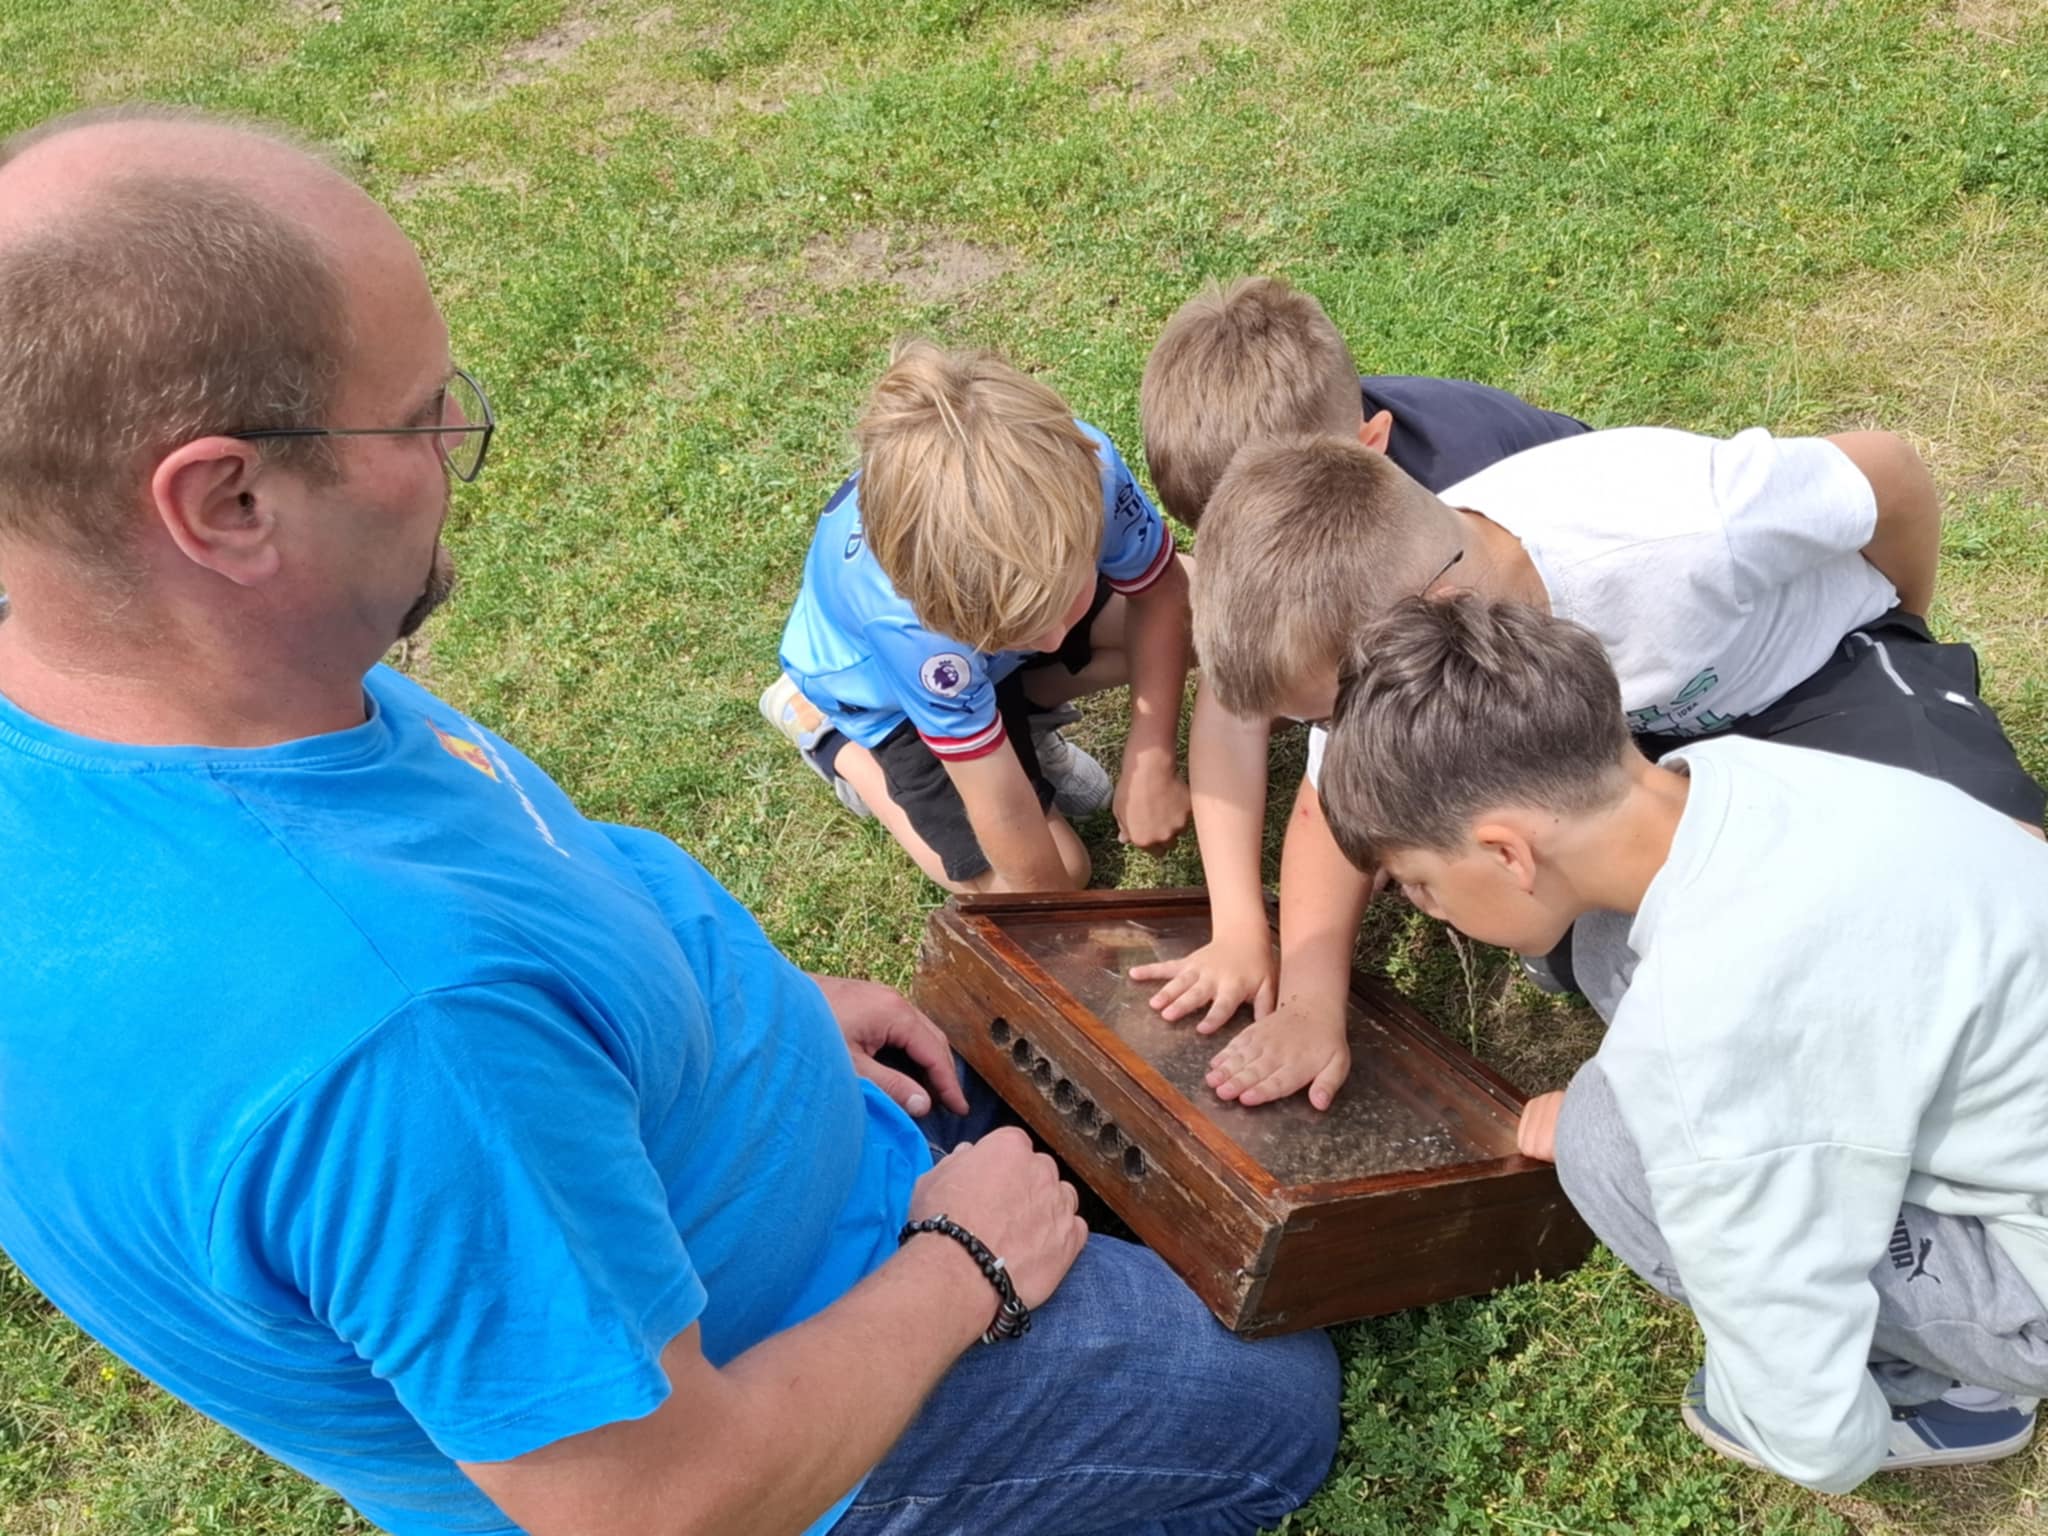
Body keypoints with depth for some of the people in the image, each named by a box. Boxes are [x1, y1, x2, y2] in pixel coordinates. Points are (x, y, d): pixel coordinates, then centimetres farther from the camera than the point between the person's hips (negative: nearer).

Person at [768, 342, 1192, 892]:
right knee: (1059, 871, -8)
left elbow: (1162, 592, -17)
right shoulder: (904, 621, -46)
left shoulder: (1084, 466, -39)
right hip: (876, 676, -4)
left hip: (1005, 578, 4)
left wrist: (1151, 762, -22)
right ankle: (832, 736, 8)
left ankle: (1017, 712, 8)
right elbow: (1005, 812, -33)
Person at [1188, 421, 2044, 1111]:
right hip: (1641, 726, 4)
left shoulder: (1682, 529, -41)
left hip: (1816, 670, -4)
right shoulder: (1370, 616, -26)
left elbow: (1890, 472, -21)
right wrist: (1310, 1001, -28)